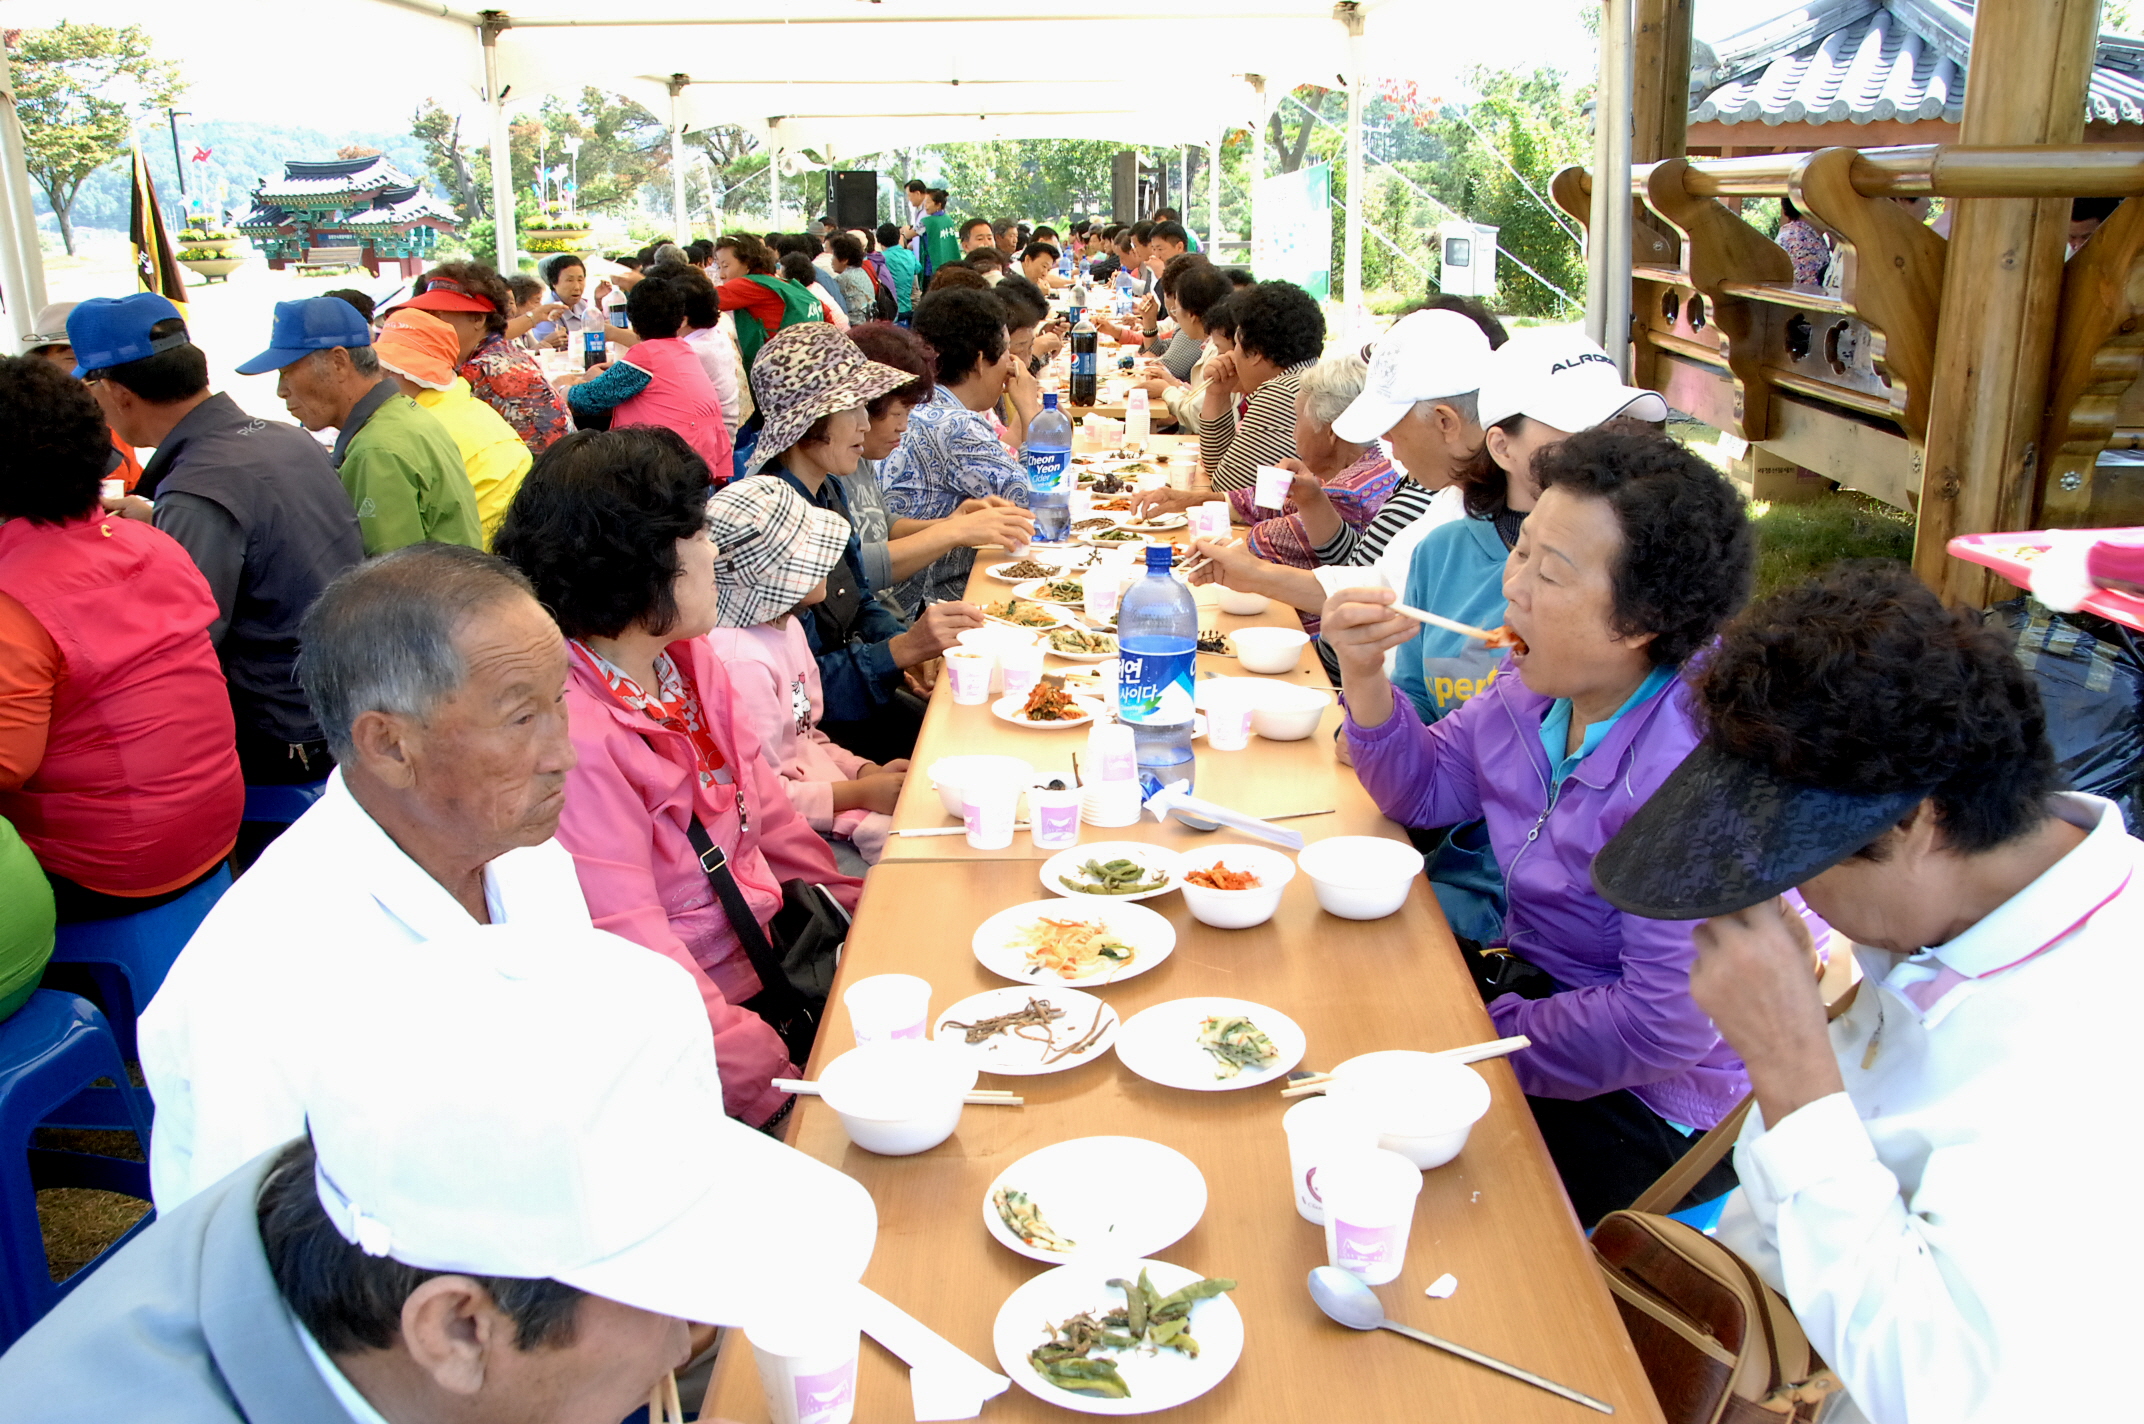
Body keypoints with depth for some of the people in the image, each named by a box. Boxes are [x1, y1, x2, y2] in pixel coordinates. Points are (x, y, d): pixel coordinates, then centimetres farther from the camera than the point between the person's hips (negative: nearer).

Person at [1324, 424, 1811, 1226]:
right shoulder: (1542, 686, -4)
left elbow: (1667, 1025, -28)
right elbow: (1423, 790, 10)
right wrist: (1364, 675, -8)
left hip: (1646, 1109, -8)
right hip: (1530, 977, 8)